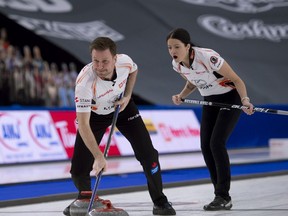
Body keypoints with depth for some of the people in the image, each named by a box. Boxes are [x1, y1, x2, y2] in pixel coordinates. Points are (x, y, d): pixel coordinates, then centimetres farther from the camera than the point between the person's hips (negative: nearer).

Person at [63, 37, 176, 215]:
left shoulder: (125, 61, -28)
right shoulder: (85, 82, -40)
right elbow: (83, 125, -40)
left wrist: (127, 95, -11)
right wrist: (98, 157, -47)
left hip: (123, 107, 3)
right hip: (94, 114, -2)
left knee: (147, 154, -7)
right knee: (79, 168, -9)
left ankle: (160, 201, 11)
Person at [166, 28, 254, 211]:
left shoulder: (208, 57, -31)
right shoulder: (177, 64, -10)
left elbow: (236, 79, -22)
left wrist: (245, 100, -38)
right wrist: (181, 96, -8)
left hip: (230, 98, -7)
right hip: (210, 102, 7)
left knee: (216, 143, -17)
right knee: (206, 146, -1)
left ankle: (223, 197, -11)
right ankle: (222, 195, 8)